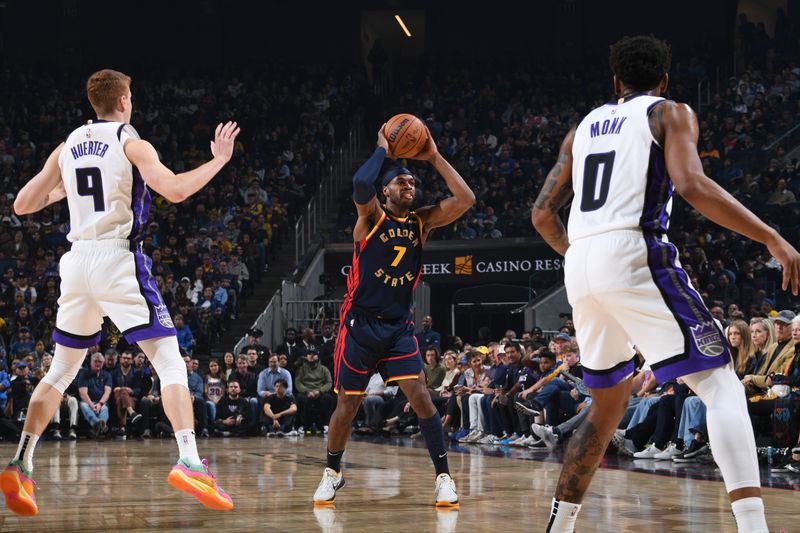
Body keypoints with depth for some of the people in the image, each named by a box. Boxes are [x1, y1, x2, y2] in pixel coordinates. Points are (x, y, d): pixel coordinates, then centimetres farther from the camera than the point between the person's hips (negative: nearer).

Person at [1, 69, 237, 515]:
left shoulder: (67, 147, 13)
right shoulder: (132, 143, -1)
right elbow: (175, 190, -16)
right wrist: (219, 160, -2)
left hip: (77, 260, 5)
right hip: (119, 259, -5)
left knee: (61, 372, 16)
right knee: (170, 362, -4)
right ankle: (189, 462, -21)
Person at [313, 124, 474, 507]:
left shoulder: (421, 222, 4)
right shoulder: (372, 215, -7)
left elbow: (465, 200, -7)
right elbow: (361, 184, -31)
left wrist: (434, 158, -8)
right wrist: (383, 150, -17)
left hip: (398, 326, 3)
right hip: (360, 324, -3)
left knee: (420, 396, -12)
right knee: (348, 404, 5)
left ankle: (443, 476, -8)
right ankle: (332, 473, 25)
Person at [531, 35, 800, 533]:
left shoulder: (583, 128, 23)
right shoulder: (670, 113, 7)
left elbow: (543, 213, 24)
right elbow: (691, 184, -13)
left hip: (580, 268, 6)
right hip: (634, 255, -6)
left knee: (609, 403, 23)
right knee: (722, 386, -6)